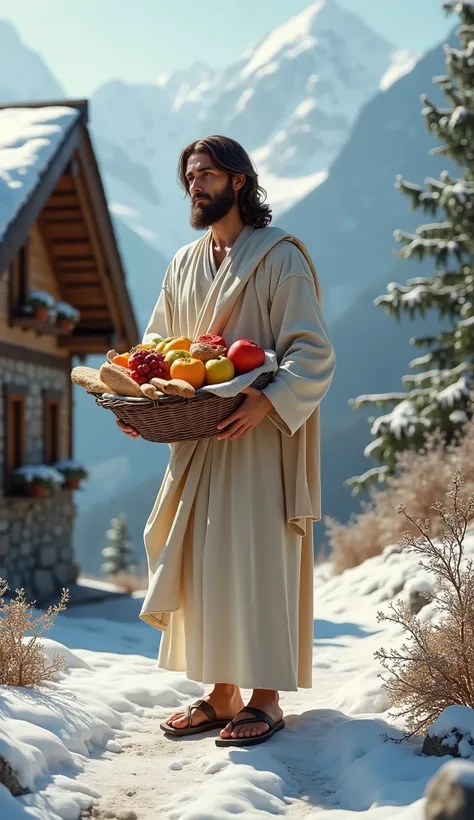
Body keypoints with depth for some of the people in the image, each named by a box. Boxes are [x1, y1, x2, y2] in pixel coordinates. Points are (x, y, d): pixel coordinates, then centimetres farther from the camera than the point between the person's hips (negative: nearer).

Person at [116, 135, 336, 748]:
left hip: (260, 441, -6)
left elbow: (313, 352, -11)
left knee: (257, 559, -4)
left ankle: (265, 699, 5)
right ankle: (221, 695, 16)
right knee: (201, 563, 6)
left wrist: (266, 403, -27)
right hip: (195, 441, 6)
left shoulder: (280, 257, -4)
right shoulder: (184, 264, 15)